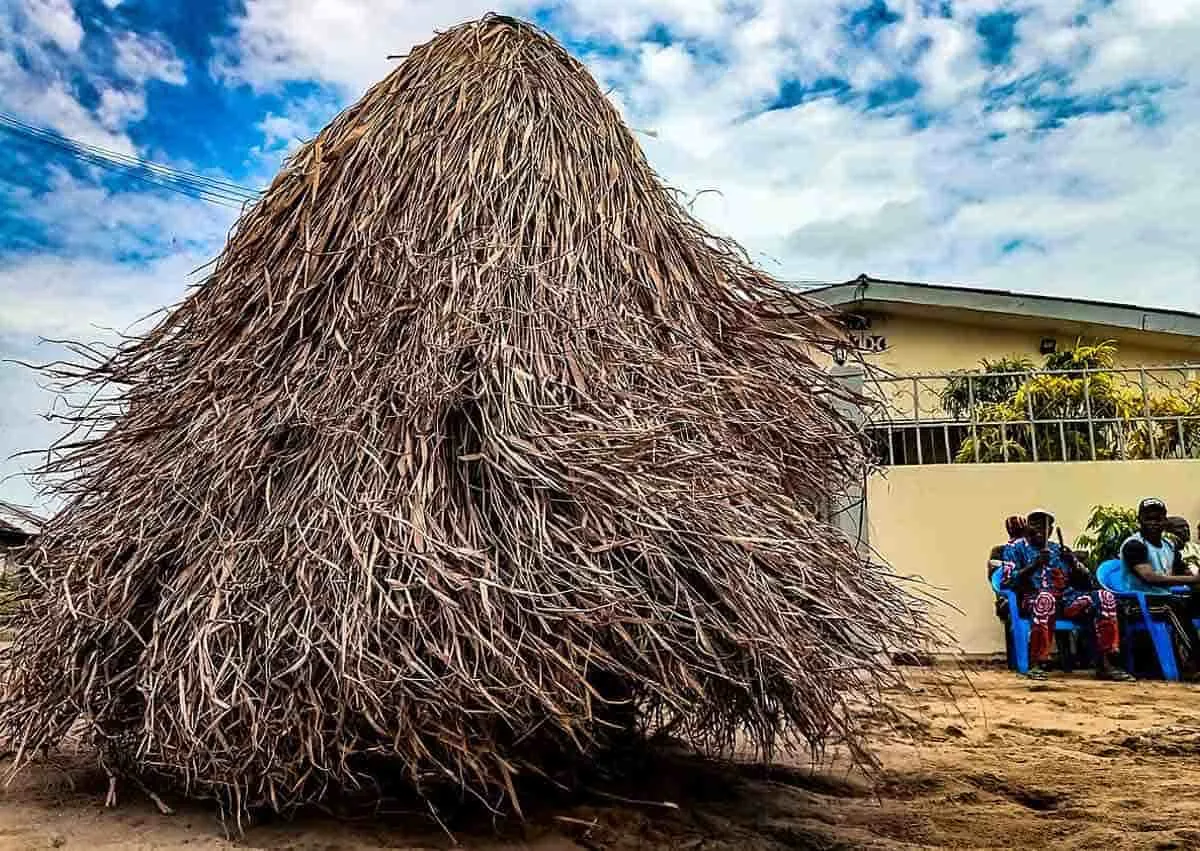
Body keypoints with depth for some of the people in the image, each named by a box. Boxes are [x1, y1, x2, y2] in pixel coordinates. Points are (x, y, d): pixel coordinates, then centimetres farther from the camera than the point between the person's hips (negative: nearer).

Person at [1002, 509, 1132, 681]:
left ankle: (1105, 663, -19)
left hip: (1066, 599, 5)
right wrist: (1035, 565, -16)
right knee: (1046, 597, -40)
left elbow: (1087, 583, 17)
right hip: (1032, 599, -5)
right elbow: (1009, 582, -4)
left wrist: (1073, 563, -3)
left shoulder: (1059, 549, 25)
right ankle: (1036, 665, -35)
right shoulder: (1015, 548, 13)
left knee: (1104, 596, -20)